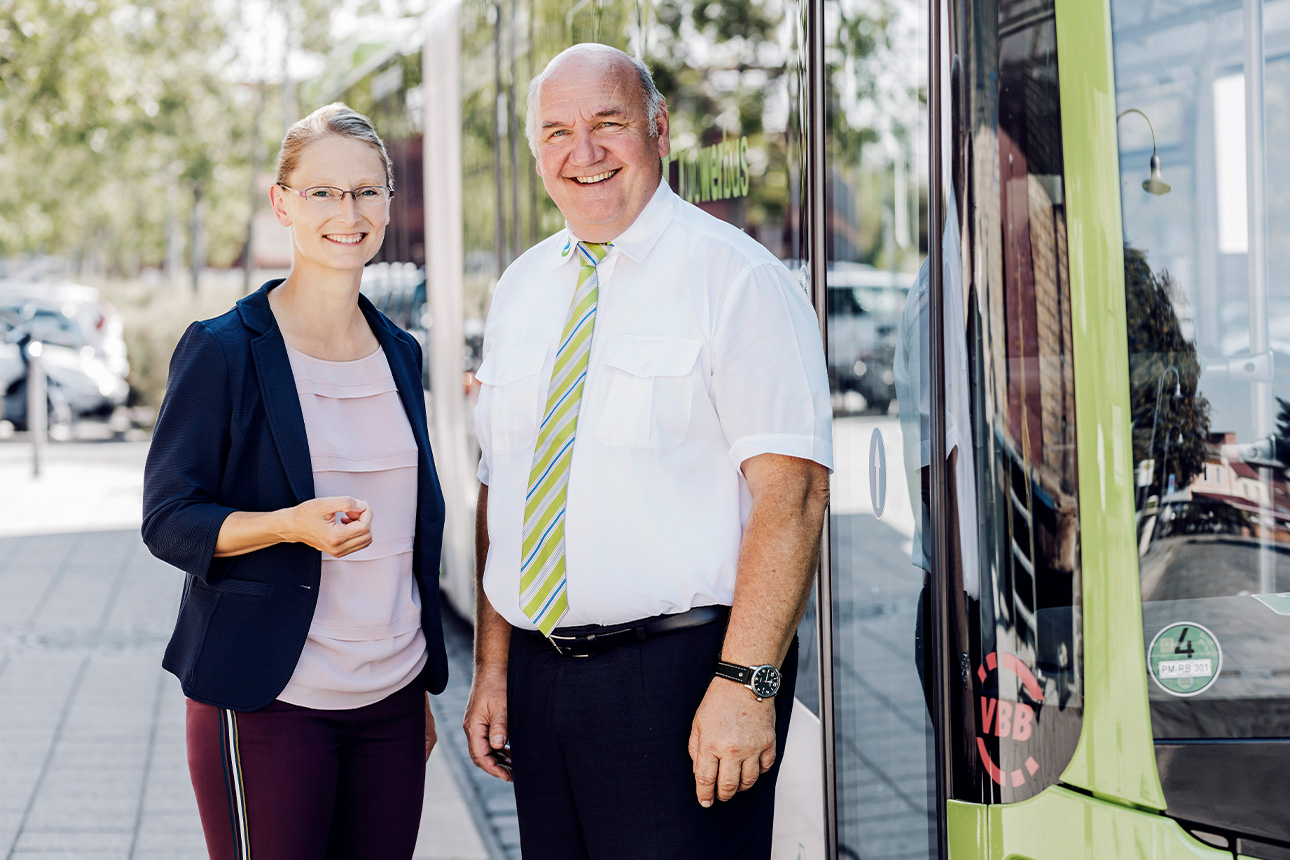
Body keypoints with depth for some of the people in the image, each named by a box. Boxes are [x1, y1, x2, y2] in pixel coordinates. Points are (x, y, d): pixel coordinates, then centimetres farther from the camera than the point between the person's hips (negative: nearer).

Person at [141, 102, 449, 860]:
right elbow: (168, 520, -8)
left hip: (390, 699, 5)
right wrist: (290, 525, -26)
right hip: (269, 704, -5)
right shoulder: (224, 350, -6)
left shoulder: (399, 353, 11)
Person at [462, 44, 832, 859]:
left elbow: (792, 489, -15)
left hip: (681, 670, -6)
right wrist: (493, 668, 9)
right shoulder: (522, 292, 13)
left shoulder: (734, 278, -8)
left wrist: (744, 684, -22)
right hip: (539, 676, 6)